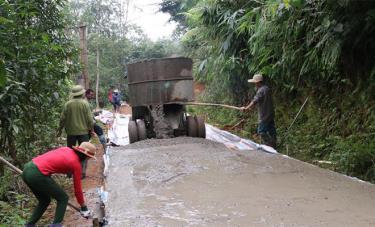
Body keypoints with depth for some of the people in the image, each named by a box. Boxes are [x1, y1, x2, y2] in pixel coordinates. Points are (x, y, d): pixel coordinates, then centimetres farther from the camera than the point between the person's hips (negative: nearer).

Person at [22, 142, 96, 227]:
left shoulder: (66, 149, 17)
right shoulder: (76, 164, 1)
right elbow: (77, 189, 8)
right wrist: (84, 208, 20)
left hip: (27, 169, 8)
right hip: (37, 175, -8)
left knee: (45, 201, 26)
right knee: (63, 198, 11)